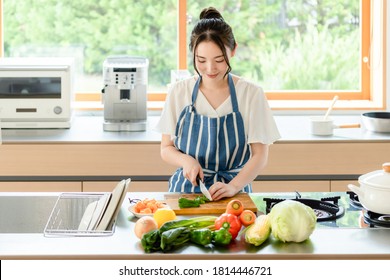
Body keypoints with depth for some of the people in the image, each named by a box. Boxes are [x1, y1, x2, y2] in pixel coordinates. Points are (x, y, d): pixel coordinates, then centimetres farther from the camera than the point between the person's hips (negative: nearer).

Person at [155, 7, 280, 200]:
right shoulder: (178, 92, 2)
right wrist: (186, 160, -12)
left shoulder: (251, 94, -1)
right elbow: (166, 148, 9)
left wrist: (233, 186, -18)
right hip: (186, 189, 2)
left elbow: (260, 155, -2)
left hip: (232, 193, -1)